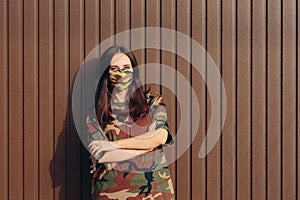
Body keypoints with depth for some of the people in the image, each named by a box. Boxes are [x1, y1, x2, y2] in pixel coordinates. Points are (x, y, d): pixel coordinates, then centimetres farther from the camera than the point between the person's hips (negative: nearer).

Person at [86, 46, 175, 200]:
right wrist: (148, 143, -10)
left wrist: (115, 144, -13)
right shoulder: (95, 112, 1)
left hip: (153, 187, 1)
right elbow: (100, 154, -10)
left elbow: (161, 136, -11)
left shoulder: (153, 101, 5)